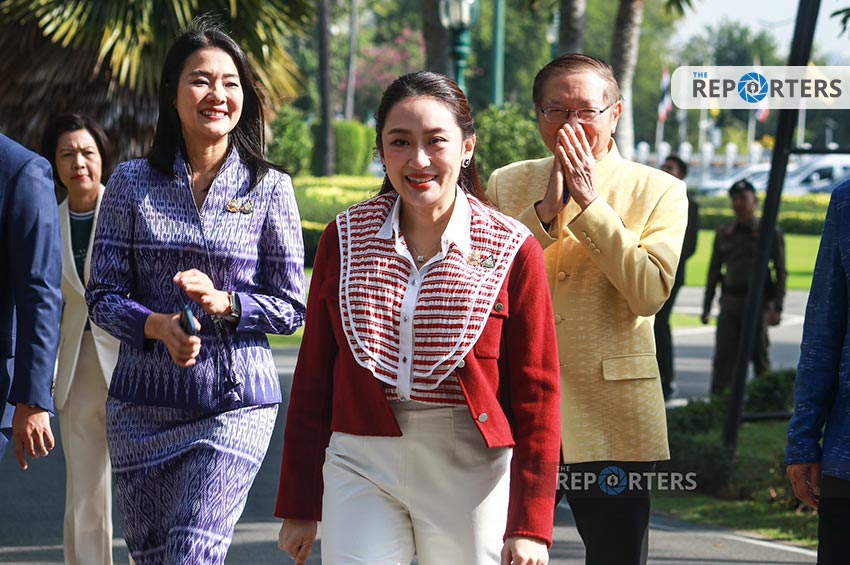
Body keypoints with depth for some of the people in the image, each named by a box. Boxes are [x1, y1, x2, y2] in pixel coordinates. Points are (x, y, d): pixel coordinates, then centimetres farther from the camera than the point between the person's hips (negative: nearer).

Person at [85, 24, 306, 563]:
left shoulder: (269, 188, 1)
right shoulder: (132, 182, 4)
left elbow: (291, 306, 2)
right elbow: (103, 295, 3)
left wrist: (224, 303, -16)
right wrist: (158, 325, -16)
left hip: (235, 403, -2)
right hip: (143, 402, 3)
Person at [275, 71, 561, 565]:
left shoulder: (512, 251, -3)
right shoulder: (345, 239, 5)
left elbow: (537, 394, -3)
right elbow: (313, 376, 9)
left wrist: (529, 525, -7)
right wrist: (300, 507, 8)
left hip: (470, 480, -1)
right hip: (361, 472, 2)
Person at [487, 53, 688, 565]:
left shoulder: (660, 192, 3)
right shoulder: (506, 185, 10)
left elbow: (650, 292, -12)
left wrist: (591, 204, -11)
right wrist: (546, 211, -10)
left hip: (613, 420, -1)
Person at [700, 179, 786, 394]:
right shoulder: (723, 233, 13)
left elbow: (780, 272, -1)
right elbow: (714, 271, 16)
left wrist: (777, 308, -10)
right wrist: (706, 307, 10)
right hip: (730, 301, 3)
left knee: (758, 355, 1)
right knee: (724, 355, -6)